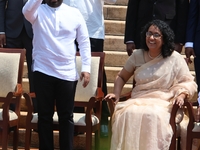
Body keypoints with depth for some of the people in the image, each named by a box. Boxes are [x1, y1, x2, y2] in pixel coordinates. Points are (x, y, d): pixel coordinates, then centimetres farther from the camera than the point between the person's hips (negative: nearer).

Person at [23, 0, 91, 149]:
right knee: (45, 115, 6)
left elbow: (84, 41, 5)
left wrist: (86, 67, -3)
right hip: (43, 71, -1)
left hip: (68, 73, 1)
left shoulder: (75, 13, 5)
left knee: (66, 116, 5)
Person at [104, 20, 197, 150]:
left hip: (164, 104, -2)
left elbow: (189, 82, 4)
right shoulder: (137, 55, 12)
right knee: (128, 114, -32)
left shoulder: (174, 58, 4)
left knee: (153, 116, -37)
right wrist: (116, 94, 6)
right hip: (138, 100, 3)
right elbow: (122, 77, 23)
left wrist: (181, 95, -16)